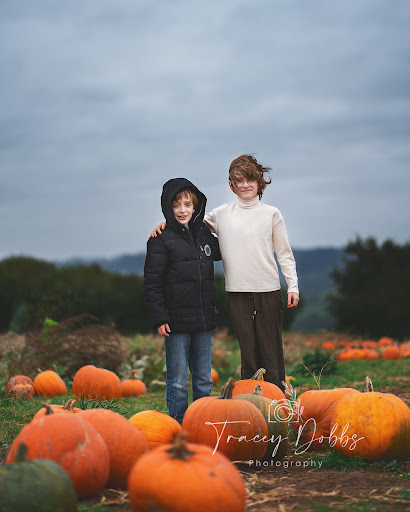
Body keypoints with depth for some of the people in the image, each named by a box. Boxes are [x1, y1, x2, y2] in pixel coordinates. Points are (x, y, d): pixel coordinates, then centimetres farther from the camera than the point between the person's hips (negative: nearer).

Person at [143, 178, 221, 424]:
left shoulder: (204, 234, 10)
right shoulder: (161, 239, -5)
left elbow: (219, 253, 34)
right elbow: (152, 282, -8)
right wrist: (159, 318, -13)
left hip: (203, 319, 5)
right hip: (177, 319, -5)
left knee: (204, 378, 11)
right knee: (178, 381, 0)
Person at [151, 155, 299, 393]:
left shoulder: (272, 214, 6)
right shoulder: (222, 214, 8)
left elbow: (284, 254, 7)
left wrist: (293, 286, 1)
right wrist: (168, 223, 0)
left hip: (268, 292, -1)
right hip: (237, 293, 1)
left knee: (271, 351, -2)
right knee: (248, 350, 4)